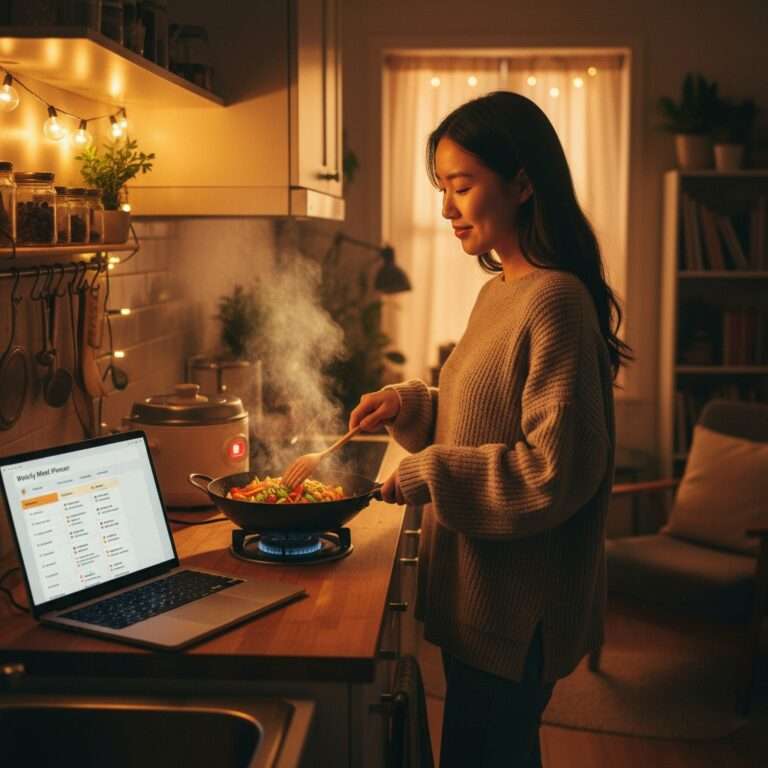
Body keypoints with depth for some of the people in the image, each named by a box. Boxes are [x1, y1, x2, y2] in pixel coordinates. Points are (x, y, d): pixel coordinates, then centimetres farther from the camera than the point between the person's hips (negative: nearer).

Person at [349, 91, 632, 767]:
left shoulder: (555, 299, -20)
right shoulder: (498, 293, 9)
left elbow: (558, 470, -23)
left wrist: (431, 473, -19)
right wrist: (410, 404, 4)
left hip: (516, 607, -9)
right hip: (477, 592, 9)